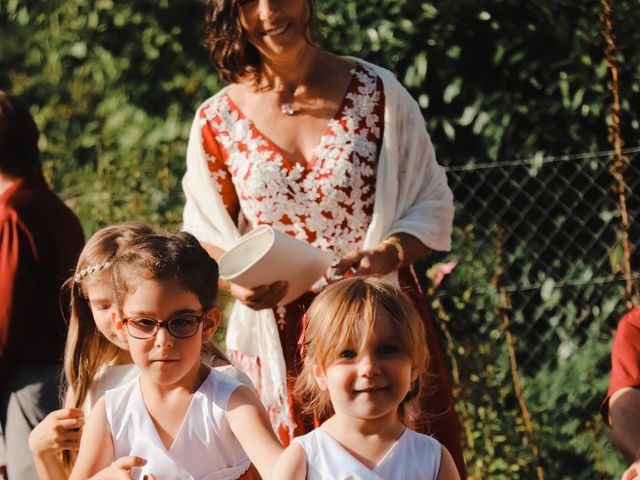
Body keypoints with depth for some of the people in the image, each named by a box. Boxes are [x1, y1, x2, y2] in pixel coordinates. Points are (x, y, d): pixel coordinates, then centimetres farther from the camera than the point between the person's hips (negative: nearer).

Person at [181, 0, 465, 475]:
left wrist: (389, 253, -17)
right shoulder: (218, 121, 3)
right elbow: (206, 236, 12)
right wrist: (237, 284, -9)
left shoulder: (377, 92, 0)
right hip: (278, 341, 1)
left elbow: (433, 205, 2)